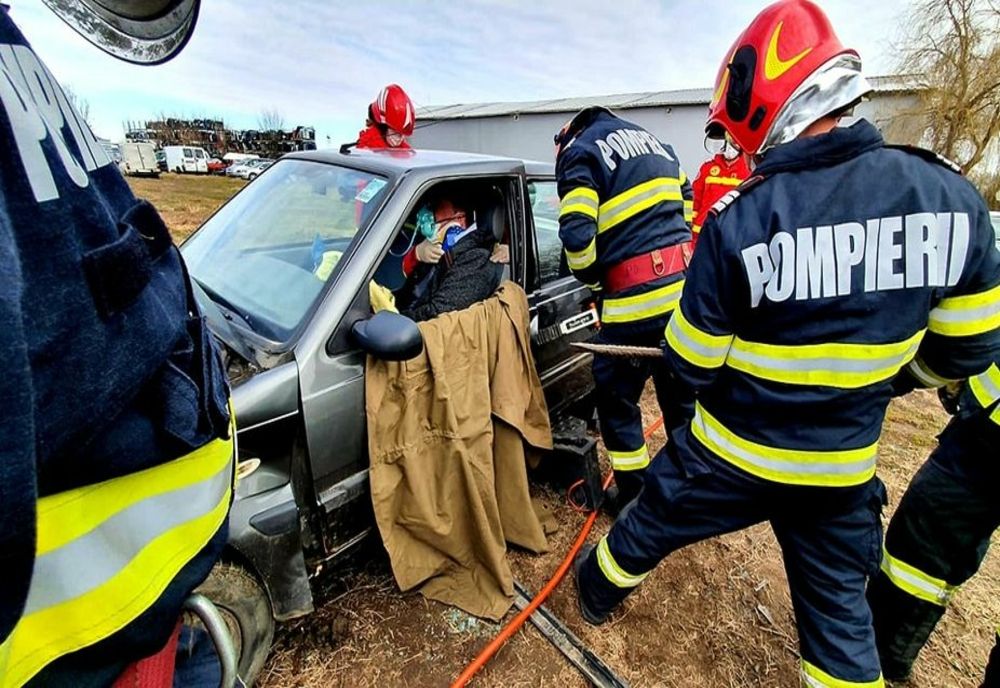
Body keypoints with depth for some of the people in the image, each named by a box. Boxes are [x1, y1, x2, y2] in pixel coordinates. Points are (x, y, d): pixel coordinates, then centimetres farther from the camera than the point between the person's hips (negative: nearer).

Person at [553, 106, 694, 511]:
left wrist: (593, 279, 4)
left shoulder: (580, 152, 1)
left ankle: (634, 495, 20)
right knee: (681, 392, 20)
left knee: (615, 396, 10)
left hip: (639, 296, -7)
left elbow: (576, 234, -14)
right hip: (686, 286, 7)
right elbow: (688, 209, 23)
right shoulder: (652, 140, 23)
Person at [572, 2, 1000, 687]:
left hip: (731, 456, -3)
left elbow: (692, 364, -14)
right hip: (844, 469, 4)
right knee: (839, 606, 25)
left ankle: (600, 591, 52)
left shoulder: (739, 220, -25)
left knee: (651, 523, 25)